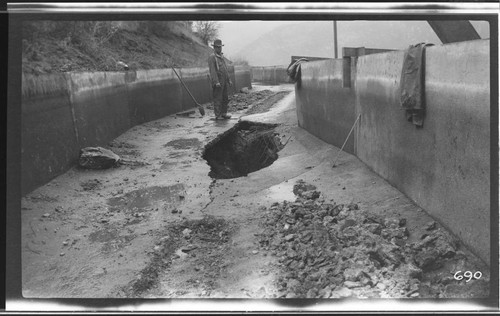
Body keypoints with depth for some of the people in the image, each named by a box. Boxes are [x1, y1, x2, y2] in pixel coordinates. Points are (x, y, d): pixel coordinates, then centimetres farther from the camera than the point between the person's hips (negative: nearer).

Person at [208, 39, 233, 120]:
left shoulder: (221, 57, 18)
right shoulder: (212, 57, -8)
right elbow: (212, 70, -16)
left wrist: (229, 80, 16)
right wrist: (216, 82, -24)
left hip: (224, 82, 8)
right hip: (217, 81, -8)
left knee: (225, 98, 10)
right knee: (218, 99, -6)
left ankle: (224, 113, 18)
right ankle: (217, 115, -1)